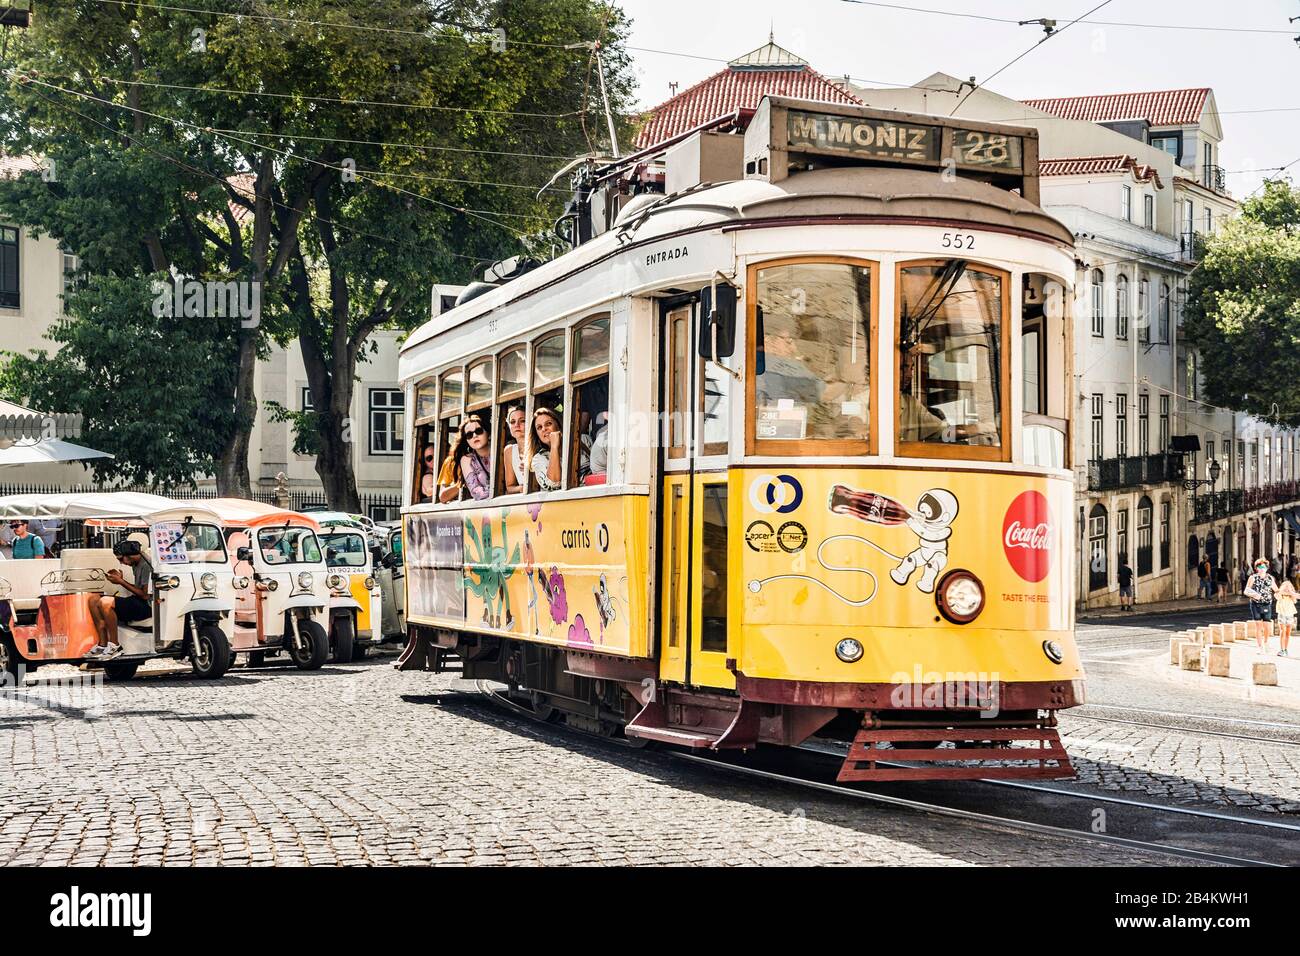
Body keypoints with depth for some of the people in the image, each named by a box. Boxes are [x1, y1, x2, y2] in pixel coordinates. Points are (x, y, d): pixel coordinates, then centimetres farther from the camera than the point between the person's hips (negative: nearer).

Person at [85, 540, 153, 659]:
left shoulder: (146, 565, -16)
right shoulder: (136, 565, 15)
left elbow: (145, 595, -19)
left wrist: (121, 582, -12)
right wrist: (120, 579, 7)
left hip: (146, 606, -10)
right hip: (135, 603, 10)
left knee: (106, 602, -30)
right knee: (92, 599, 1)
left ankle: (114, 646, -17)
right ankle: (103, 644, -5)